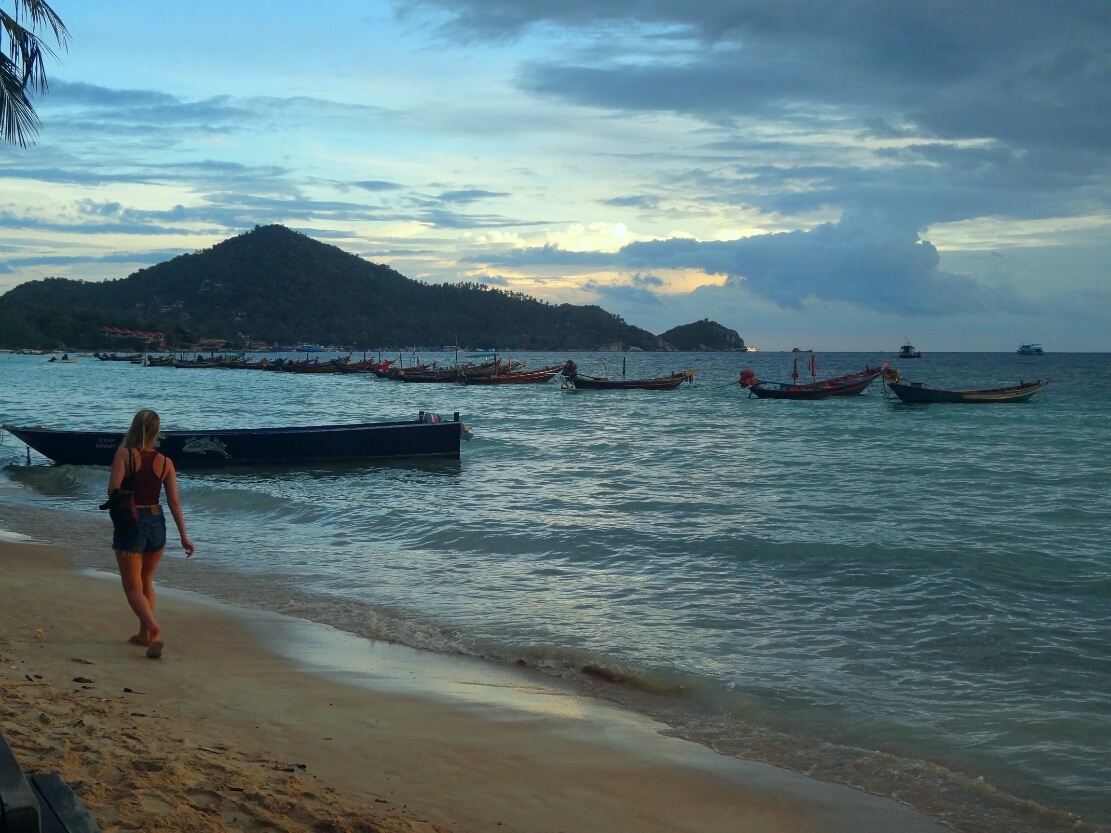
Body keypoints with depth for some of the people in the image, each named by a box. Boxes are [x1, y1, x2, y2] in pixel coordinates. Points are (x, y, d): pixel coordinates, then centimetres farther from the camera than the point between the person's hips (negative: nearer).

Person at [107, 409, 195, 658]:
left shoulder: (124, 454, -10)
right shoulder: (165, 462, -1)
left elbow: (113, 490, -19)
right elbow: (174, 502, -3)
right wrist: (184, 536, 1)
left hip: (129, 525, -4)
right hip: (156, 524, 4)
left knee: (133, 587, 3)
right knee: (146, 581, 24)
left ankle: (153, 628, -21)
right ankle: (144, 634, 29)